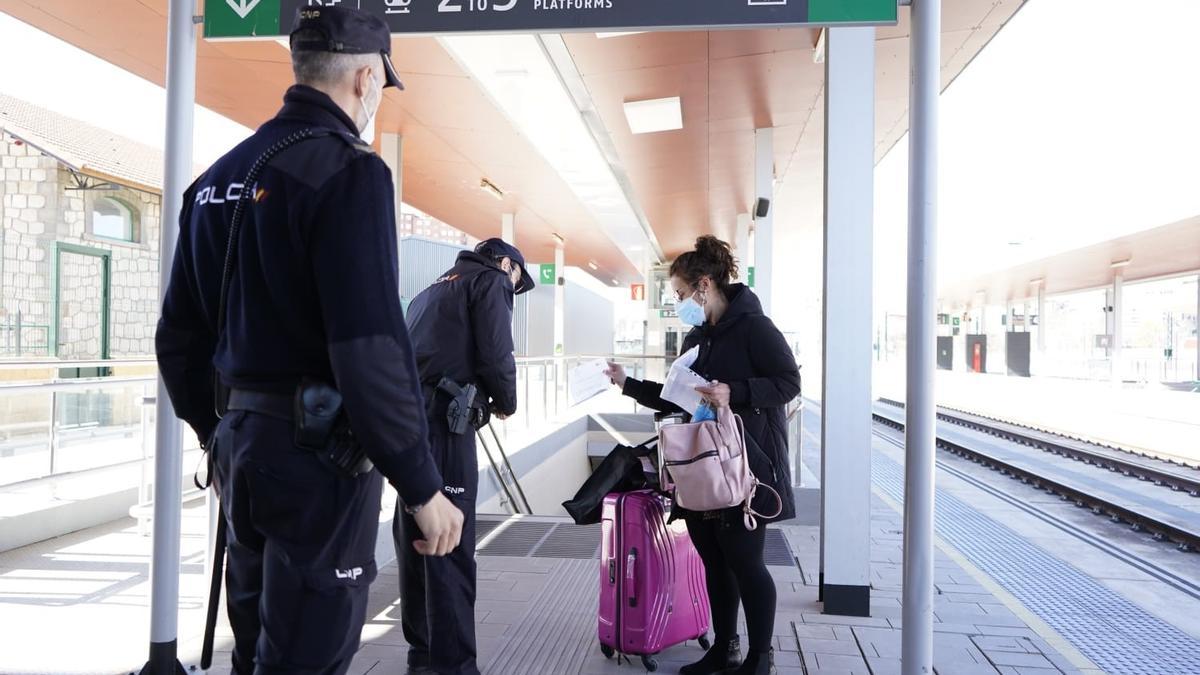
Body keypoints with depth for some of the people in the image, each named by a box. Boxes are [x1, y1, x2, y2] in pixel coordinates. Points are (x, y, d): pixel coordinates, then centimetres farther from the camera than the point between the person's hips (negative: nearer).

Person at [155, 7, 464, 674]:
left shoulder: (218, 178, 11)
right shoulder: (348, 169, -14)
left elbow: (180, 336, 15)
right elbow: (371, 348, -23)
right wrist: (424, 487, -17)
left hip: (239, 447, 8)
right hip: (318, 454, -8)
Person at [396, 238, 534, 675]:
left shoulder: (434, 290, 28)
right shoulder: (491, 281, 5)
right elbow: (496, 355, -8)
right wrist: (506, 404, 8)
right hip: (443, 422, -8)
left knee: (413, 537, 13)